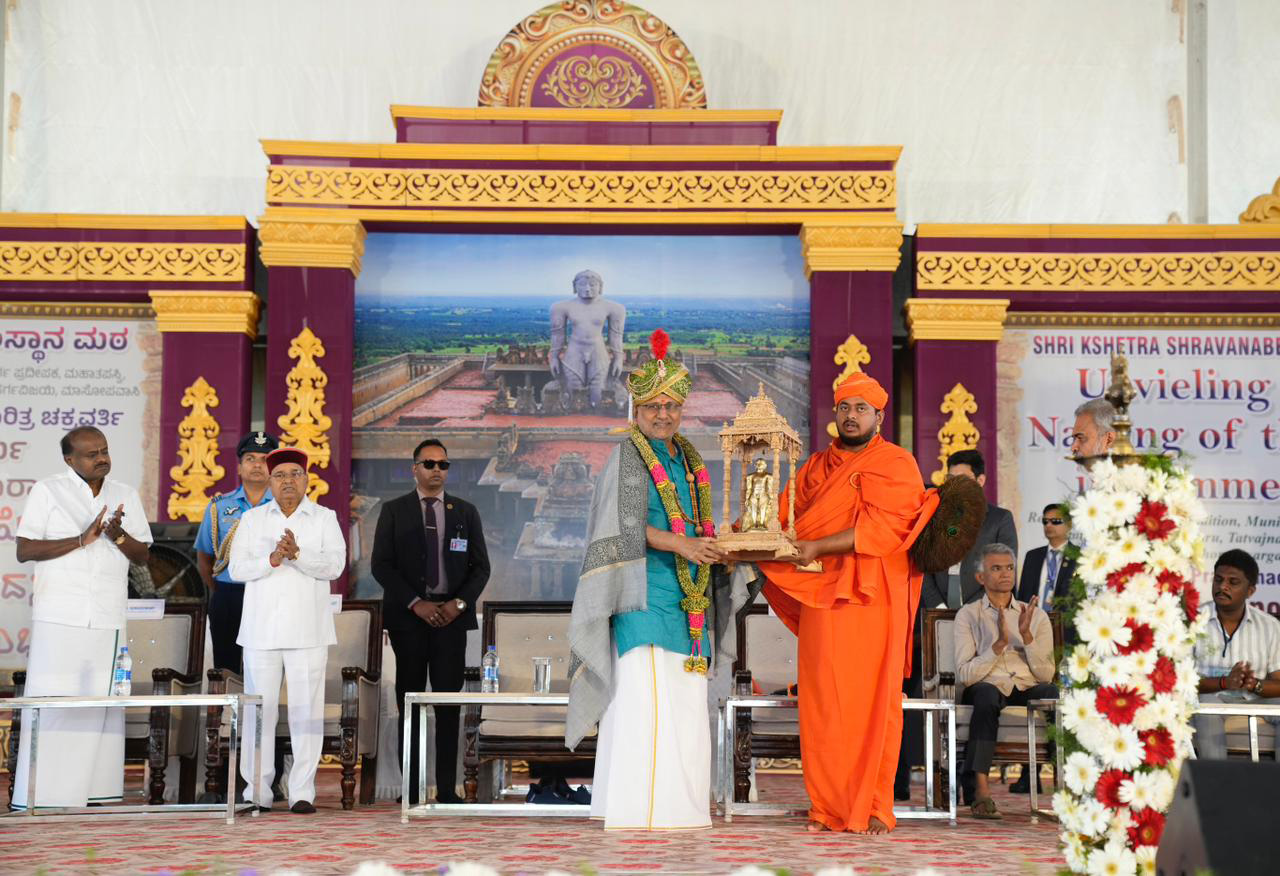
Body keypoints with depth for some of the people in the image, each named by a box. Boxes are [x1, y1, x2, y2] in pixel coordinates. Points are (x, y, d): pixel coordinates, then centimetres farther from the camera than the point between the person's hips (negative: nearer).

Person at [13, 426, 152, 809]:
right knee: (51, 702, -5)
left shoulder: (126, 495, 13)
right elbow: (24, 550, -5)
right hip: (59, 618, -3)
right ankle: (40, 792, 0)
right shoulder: (47, 491, 3)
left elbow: (142, 556, 11)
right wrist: (82, 539, -15)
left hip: (109, 619, 3)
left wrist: (118, 535, -9)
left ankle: (94, 790, 7)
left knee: (101, 703, 2)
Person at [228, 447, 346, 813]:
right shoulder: (252, 519, 13)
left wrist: (298, 554, -20)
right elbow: (237, 567, 2)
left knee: (306, 710, -3)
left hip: (307, 631, -1)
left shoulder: (325, 519, 9)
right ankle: (258, 792, 6)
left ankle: (302, 792, 0)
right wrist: (272, 559, -15)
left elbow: (335, 564, -5)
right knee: (260, 710, 0)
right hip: (261, 630, 1)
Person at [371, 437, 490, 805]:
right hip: (408, 617, -1)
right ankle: (411, 789, 5)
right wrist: (416, 604, -11)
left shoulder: (466, 512, 10)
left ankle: (447, 789, 1)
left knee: (449, 705, -1)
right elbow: (382, 565, -1)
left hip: (452, 616, 1)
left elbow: (480, 566, 9)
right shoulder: (393, 511, 5)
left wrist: (460, 603, -7)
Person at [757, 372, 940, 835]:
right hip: (820, 597, 5)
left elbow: (882, 527, -11)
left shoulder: (896, 464, 1)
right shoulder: (816, 467, 19)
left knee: (872, 702, -4)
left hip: (872, 599, -4)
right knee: (821, 704, 1)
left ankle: (873, 808, 1)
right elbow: (784, 519, 15)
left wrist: (817, 547, -17)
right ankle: (827, 806, 7)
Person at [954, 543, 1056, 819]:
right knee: (985, 693, -39)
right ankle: (979, 789, -44)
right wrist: (999, 643, -14)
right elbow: (964, 675, -2)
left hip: (1027, 690, 2)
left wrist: (1026, 635, -9)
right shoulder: (968, 615, 10)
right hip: (987, 687, -2)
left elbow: (1046, 675, 4)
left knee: (1050, 692, -34)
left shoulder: (1037, 616, 16)